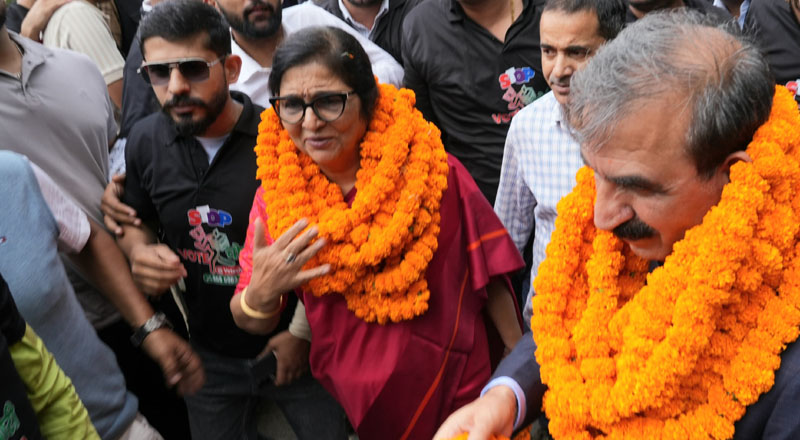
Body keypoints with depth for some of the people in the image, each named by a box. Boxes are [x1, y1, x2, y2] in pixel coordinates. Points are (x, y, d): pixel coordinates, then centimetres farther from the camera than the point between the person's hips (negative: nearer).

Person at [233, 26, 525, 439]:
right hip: (347, 404, 3)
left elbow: (489, 277, -6)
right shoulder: (276, 195, -9)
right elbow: (253, 324, -5)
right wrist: (260, 296, -27)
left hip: (456, 399, -2)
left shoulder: (435, 173, -16)